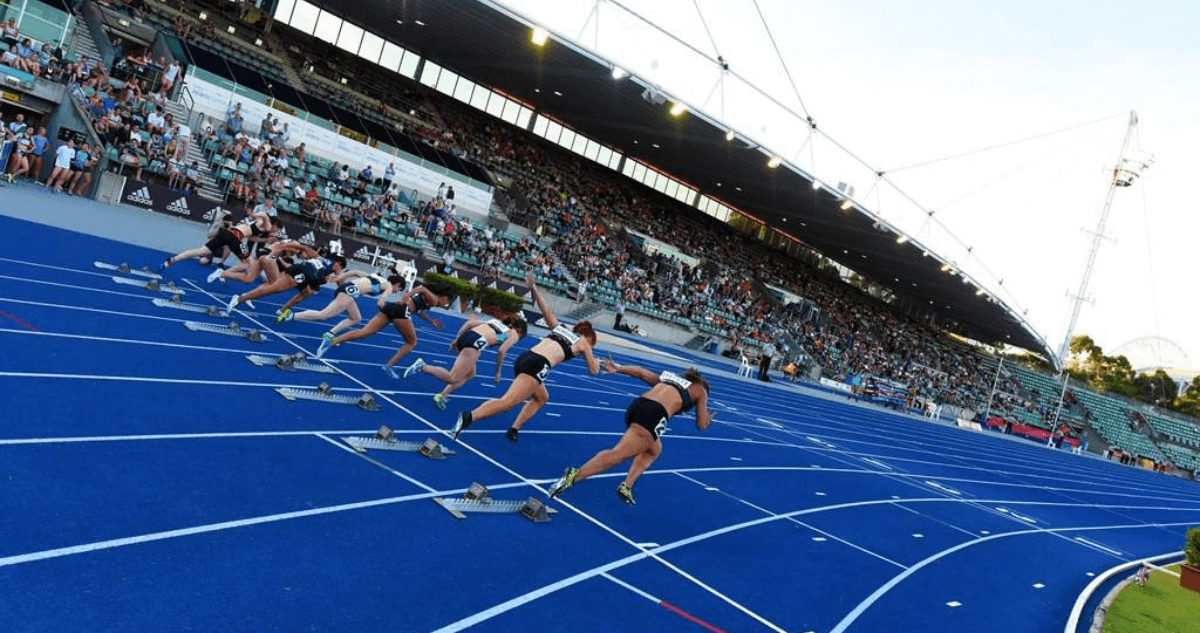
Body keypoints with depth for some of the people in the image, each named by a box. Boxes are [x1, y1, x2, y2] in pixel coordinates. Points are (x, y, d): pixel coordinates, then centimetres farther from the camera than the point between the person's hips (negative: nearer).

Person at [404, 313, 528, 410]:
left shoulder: (495, 321, 34)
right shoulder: (514, 335, 17)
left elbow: (470, 322, 25)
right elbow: (501, 351, 1)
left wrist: (456, 339, 23)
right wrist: (498, 371, 11)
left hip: (466, 335, 8)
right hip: (477, 343, -8)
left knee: (470, 373, 24)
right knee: (453, 378, -7)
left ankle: (442, 395, 15)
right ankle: (422, 367, -16)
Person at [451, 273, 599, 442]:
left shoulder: (560, 328, 31)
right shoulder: (582, 342, 16)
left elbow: (546, 310, 22)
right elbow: (594, 370, 21)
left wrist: (533, 287, 20)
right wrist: (595, 361, 42)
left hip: (524, 358, 8)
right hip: (538, 365, -8)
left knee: (542, 397, 29)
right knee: (507, 403, -18)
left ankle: (514, 429, 16)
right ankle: (468, 417, -37)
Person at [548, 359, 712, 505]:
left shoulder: (669, 377, 37)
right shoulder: (700, 390, 24)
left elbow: (641, 372, 23)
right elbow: (701, 425, 24)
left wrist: (617, 368, 19)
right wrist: (707, 419, 44)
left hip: (636, 406, 7)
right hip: (654, 414, -7)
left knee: (654, 450, 30)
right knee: (617, 454, -15)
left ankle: (627, 486, 14)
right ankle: (573, 476, -30)